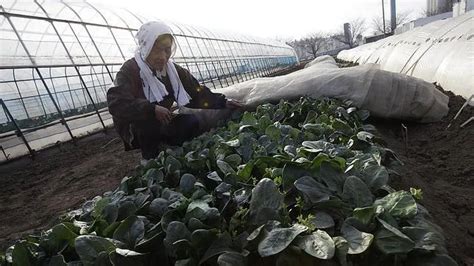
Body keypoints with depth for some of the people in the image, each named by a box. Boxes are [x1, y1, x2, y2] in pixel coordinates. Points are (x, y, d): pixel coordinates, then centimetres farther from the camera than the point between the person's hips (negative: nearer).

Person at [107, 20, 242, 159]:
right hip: (137, 129, -4)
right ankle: (152, 162, -11)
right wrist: (152, 109, -44)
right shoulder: (130, 70, -18)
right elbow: (117, 103, -33)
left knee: (192, 122, -15)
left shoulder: (173, 70, -1)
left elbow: (197, 93, -7)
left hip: (162, 123, 4)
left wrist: (222, 102, -20)